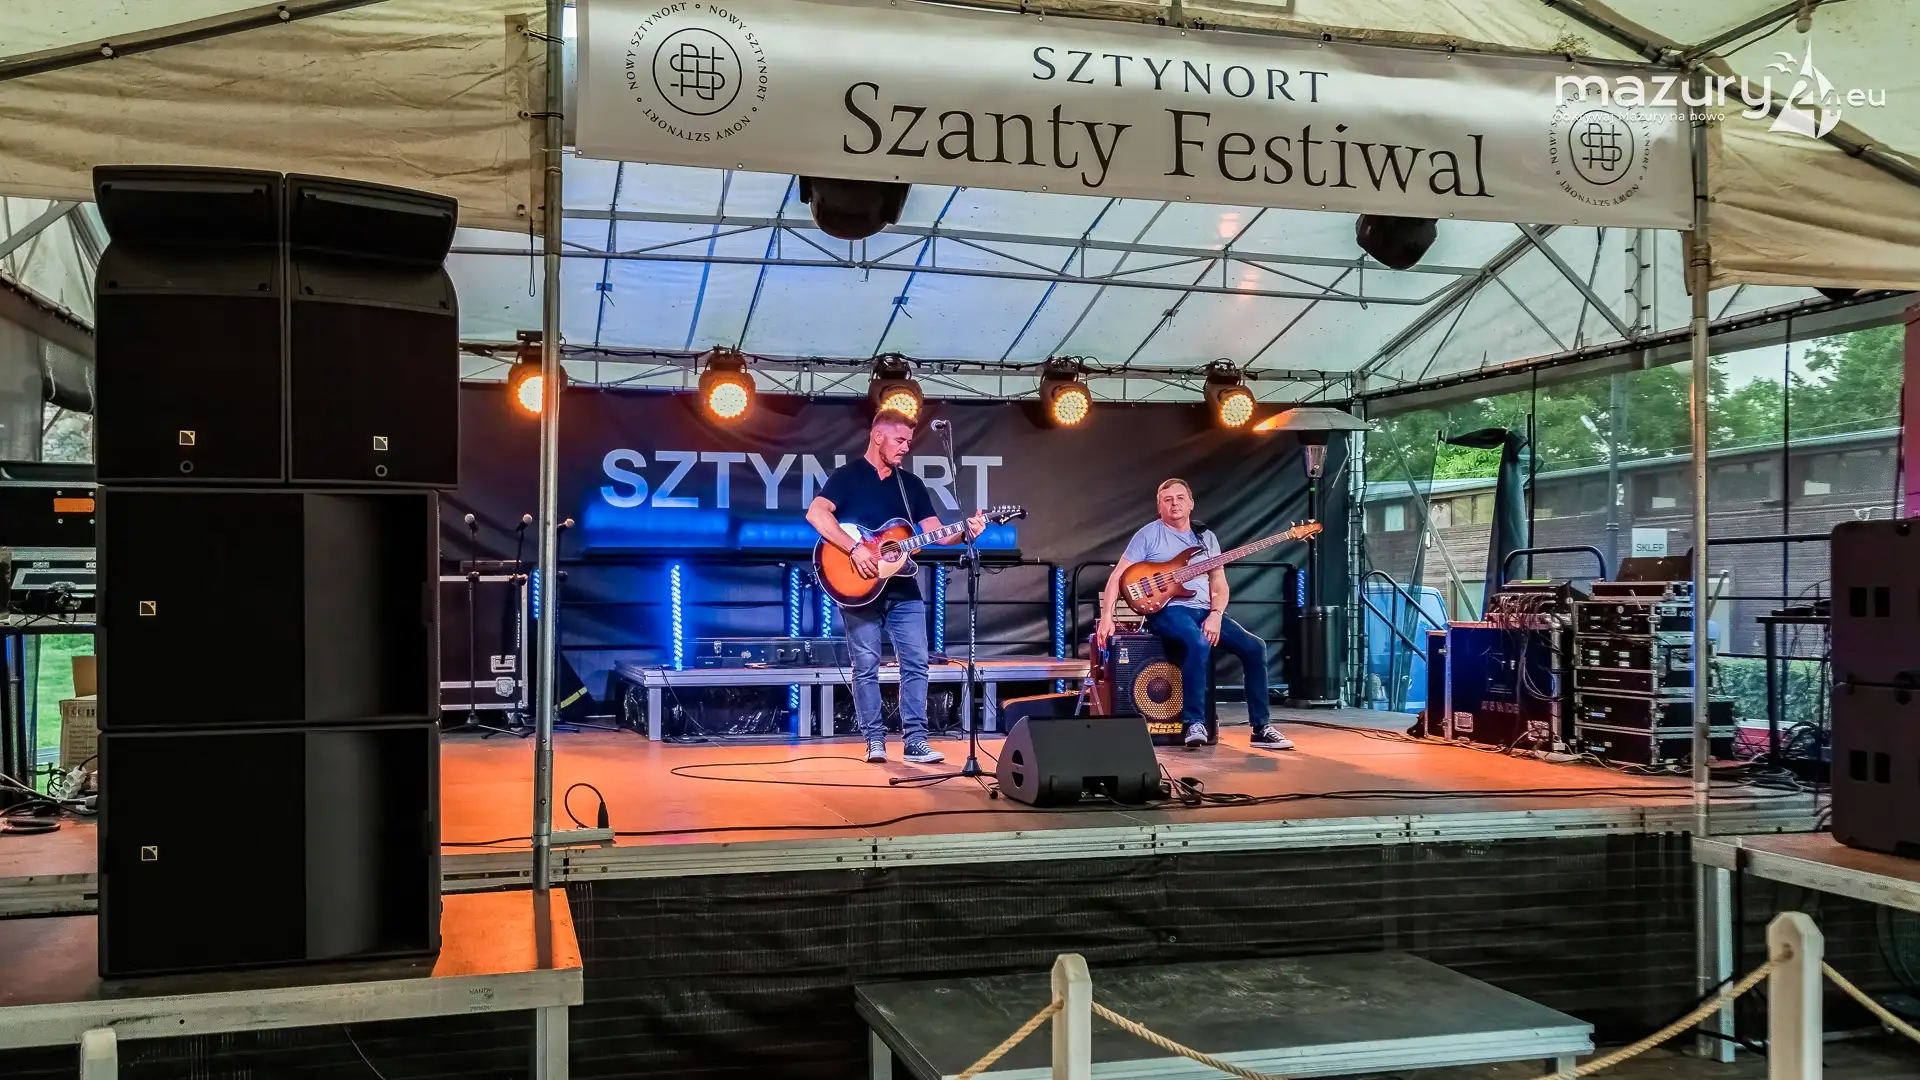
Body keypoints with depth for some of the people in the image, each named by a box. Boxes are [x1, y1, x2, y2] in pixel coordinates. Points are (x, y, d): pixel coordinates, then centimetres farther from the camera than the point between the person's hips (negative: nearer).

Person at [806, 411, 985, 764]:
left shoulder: (911, 484, 14)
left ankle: (915, 740, 5)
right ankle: (875, 740, 6)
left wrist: (965, 533, -13)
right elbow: (815, 514, -19)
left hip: (903, 589, 5)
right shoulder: (847, 476, -3)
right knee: (866, 665, -1)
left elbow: (936, 532, 8)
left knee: (916, 663, 0)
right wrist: (855, 549, -25)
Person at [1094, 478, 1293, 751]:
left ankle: (1261, 727, -3)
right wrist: (1106, 616, -16)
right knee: (1199, 643, -37)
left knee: (1254, 647, -11)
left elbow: (1219, 583, 12)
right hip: (1167, 609, -6)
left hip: (1205, 611, 6)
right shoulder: (1148, 534, 1)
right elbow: (1118, 576, -3)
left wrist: (1215, 615, -8)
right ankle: (1194, 724, -28)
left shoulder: (1206, 537, 15)